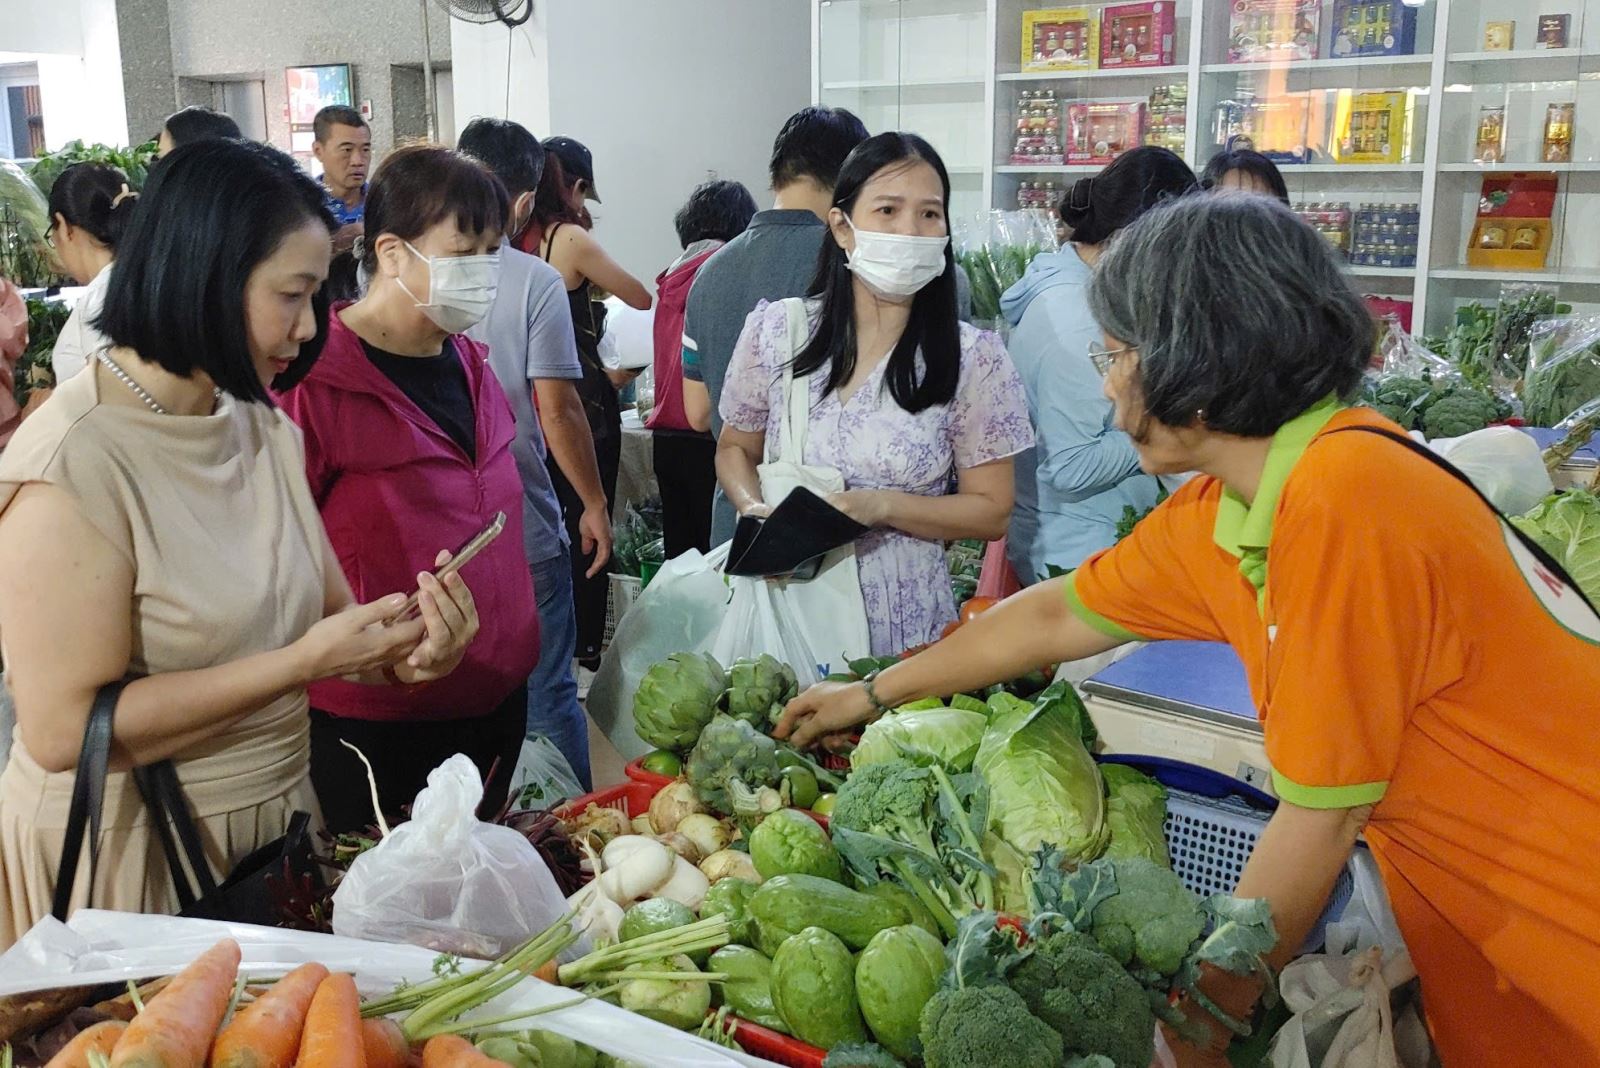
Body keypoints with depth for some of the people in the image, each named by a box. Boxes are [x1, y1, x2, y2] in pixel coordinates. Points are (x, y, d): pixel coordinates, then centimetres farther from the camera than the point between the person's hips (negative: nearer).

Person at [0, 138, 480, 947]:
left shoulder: (266, 430, 4)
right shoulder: (75, 462, -20)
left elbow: (327, 614, 7)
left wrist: (400, 653, -15)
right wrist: (304, 661, -26)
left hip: (274, 822, 7)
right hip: (134, 858, -7)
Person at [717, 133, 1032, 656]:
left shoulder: (973, 358, -6)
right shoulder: (772, 329, -1)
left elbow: (991, 511, -3)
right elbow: (735, 449, 13)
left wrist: (882, 507, -18)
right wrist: (756, 508, -8)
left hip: (900, 623, -1)